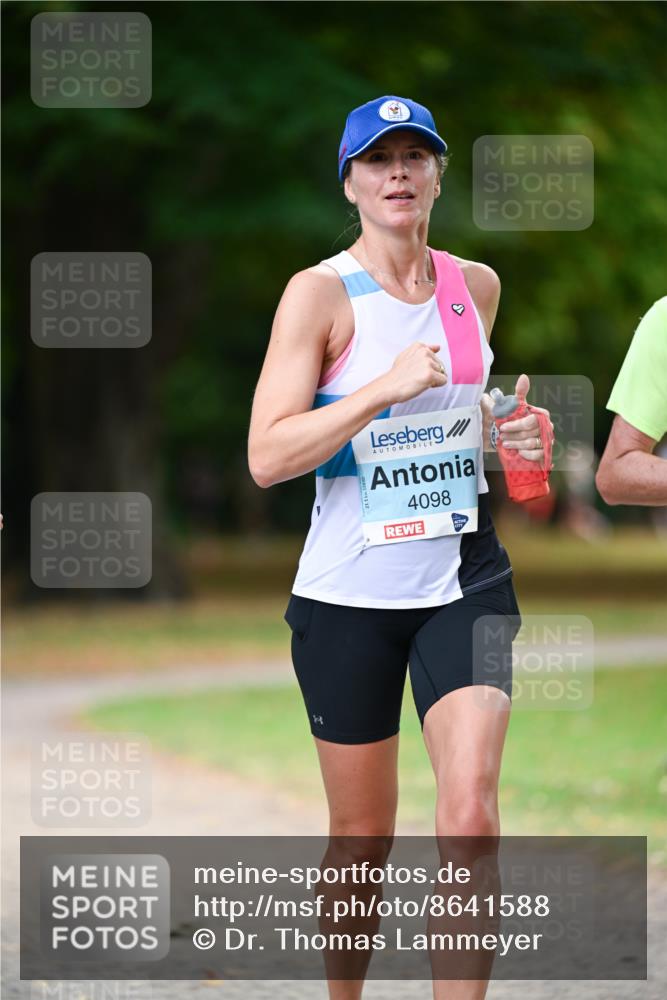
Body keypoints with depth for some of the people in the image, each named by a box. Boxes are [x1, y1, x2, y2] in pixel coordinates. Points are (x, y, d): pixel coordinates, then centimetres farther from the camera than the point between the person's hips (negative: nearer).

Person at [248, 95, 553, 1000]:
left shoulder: (475, 286, 7)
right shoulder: (320, 293, -8)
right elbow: (267, 457, -16)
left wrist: (505, 431, 5)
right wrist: (385, 390, -24)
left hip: (464, 581, 3)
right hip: (349, 593, -3)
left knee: (471, 808, -16)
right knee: (363, 836, 6)